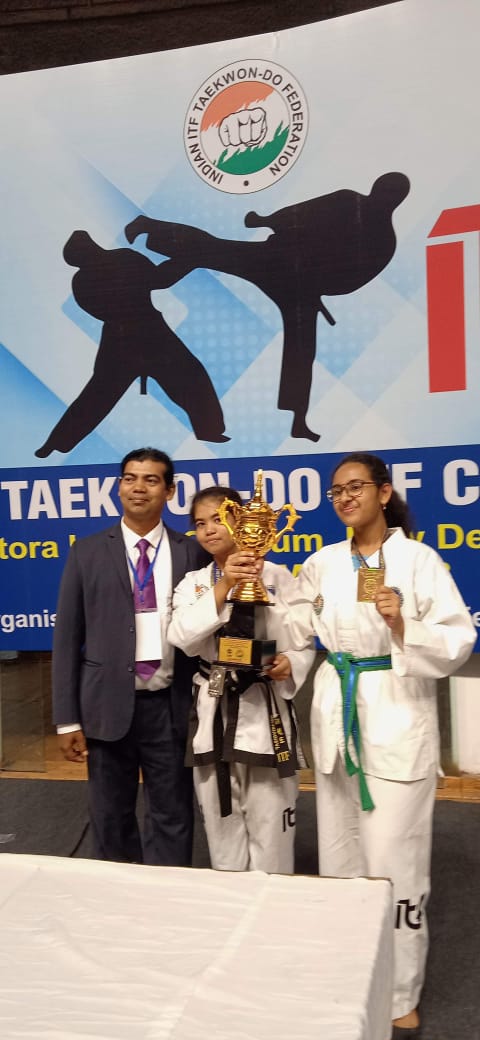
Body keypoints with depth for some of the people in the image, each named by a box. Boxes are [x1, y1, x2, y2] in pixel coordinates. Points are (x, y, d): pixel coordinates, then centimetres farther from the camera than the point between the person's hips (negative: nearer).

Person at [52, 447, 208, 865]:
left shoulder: (191, 551, 1)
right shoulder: (88, 552, 2)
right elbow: (67, 637, 1)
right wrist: (68, 719, -3)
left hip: (171, 705, 0)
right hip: (108, 704, 1)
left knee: (172, 817, 10)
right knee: (111, 817, 14)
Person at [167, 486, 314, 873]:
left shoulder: (277, 576, -2)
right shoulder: (193, 583, 5)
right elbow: (183, 638, -13)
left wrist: (290, 665, -20)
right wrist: (222, 586, -22)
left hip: (266, 710, -2)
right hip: (213, 713, 3)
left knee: (270, 829, 6)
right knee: (222, 826, 15)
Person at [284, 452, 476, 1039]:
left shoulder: (418, 559, -8)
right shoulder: (323, 563, 6)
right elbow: (295, 626, 11)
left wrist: (405, 625, -26)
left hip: (397, 716, -5)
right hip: (337, 714, 5)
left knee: (393, 861, -1)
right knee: (340, 854, 14)